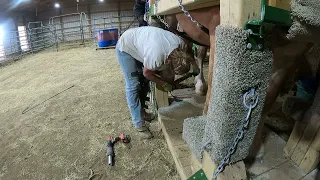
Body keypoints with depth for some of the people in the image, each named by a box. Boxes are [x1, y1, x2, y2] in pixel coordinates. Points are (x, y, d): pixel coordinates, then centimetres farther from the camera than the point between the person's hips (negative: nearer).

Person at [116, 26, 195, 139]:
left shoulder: (181, 44, -21)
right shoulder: (156, 57, -40)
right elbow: (146, 73, -18)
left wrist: (169, 82, -1)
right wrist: (164, 84, -8)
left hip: (138, 42, 7)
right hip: (125, 48, -7)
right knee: (133, 85, -8)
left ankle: (141, 110, 29)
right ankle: (139, 124, 1)